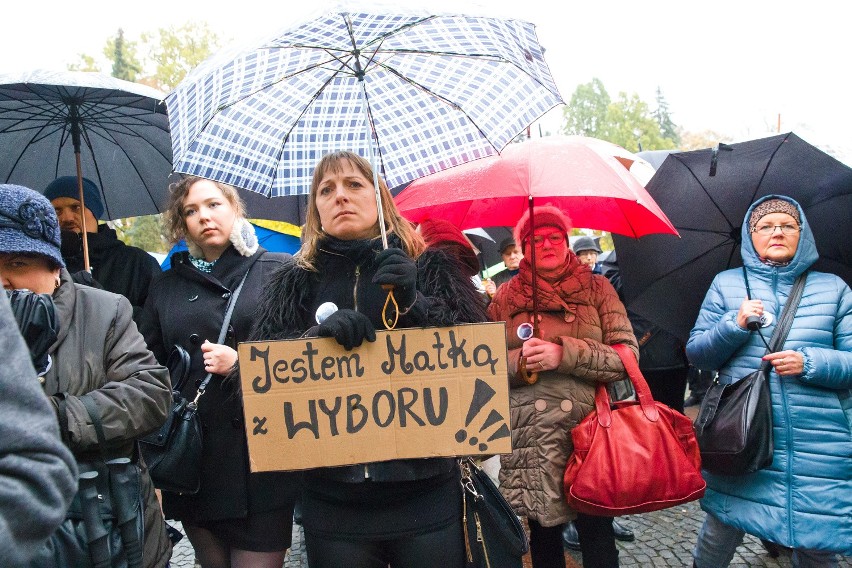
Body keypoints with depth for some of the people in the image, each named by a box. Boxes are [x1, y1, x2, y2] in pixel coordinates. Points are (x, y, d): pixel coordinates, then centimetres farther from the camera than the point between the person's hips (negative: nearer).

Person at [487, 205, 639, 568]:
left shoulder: (598, 289, 5)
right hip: (529, 442, 1)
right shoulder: (504, 298, 8)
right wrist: (519, 361, -14)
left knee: (597, 534, 6)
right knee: (543, 533, 14)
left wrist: (565, 354, -17)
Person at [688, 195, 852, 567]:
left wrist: (809, 363, -14)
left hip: (821, 447, 1)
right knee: (721, 532, 5)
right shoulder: (726, 284, 8)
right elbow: (695, 353, 5)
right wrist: (734, 325, -11)